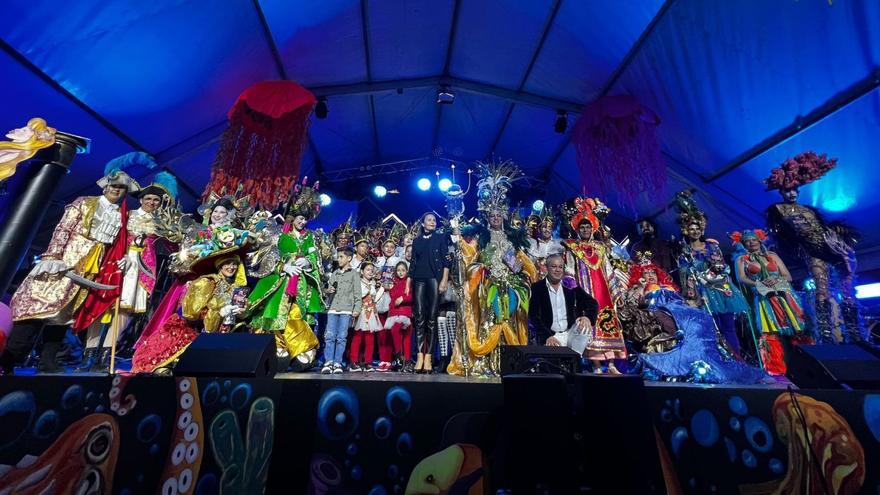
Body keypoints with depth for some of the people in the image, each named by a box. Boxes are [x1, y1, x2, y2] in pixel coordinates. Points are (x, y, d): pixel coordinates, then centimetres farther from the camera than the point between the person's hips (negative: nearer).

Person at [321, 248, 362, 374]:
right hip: (332, 308, 3)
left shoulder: (354, 274, 6)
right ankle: (328, 362, 1)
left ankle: (337, 363, 5)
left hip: (346, 310, -3)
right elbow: (329, 289, 24)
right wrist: (328, 290, 0)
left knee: (341, 337, -2)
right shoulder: (334, 273, 19)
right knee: (329, 336, -4)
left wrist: (357, 309, -8)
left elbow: (357, 294, 2)